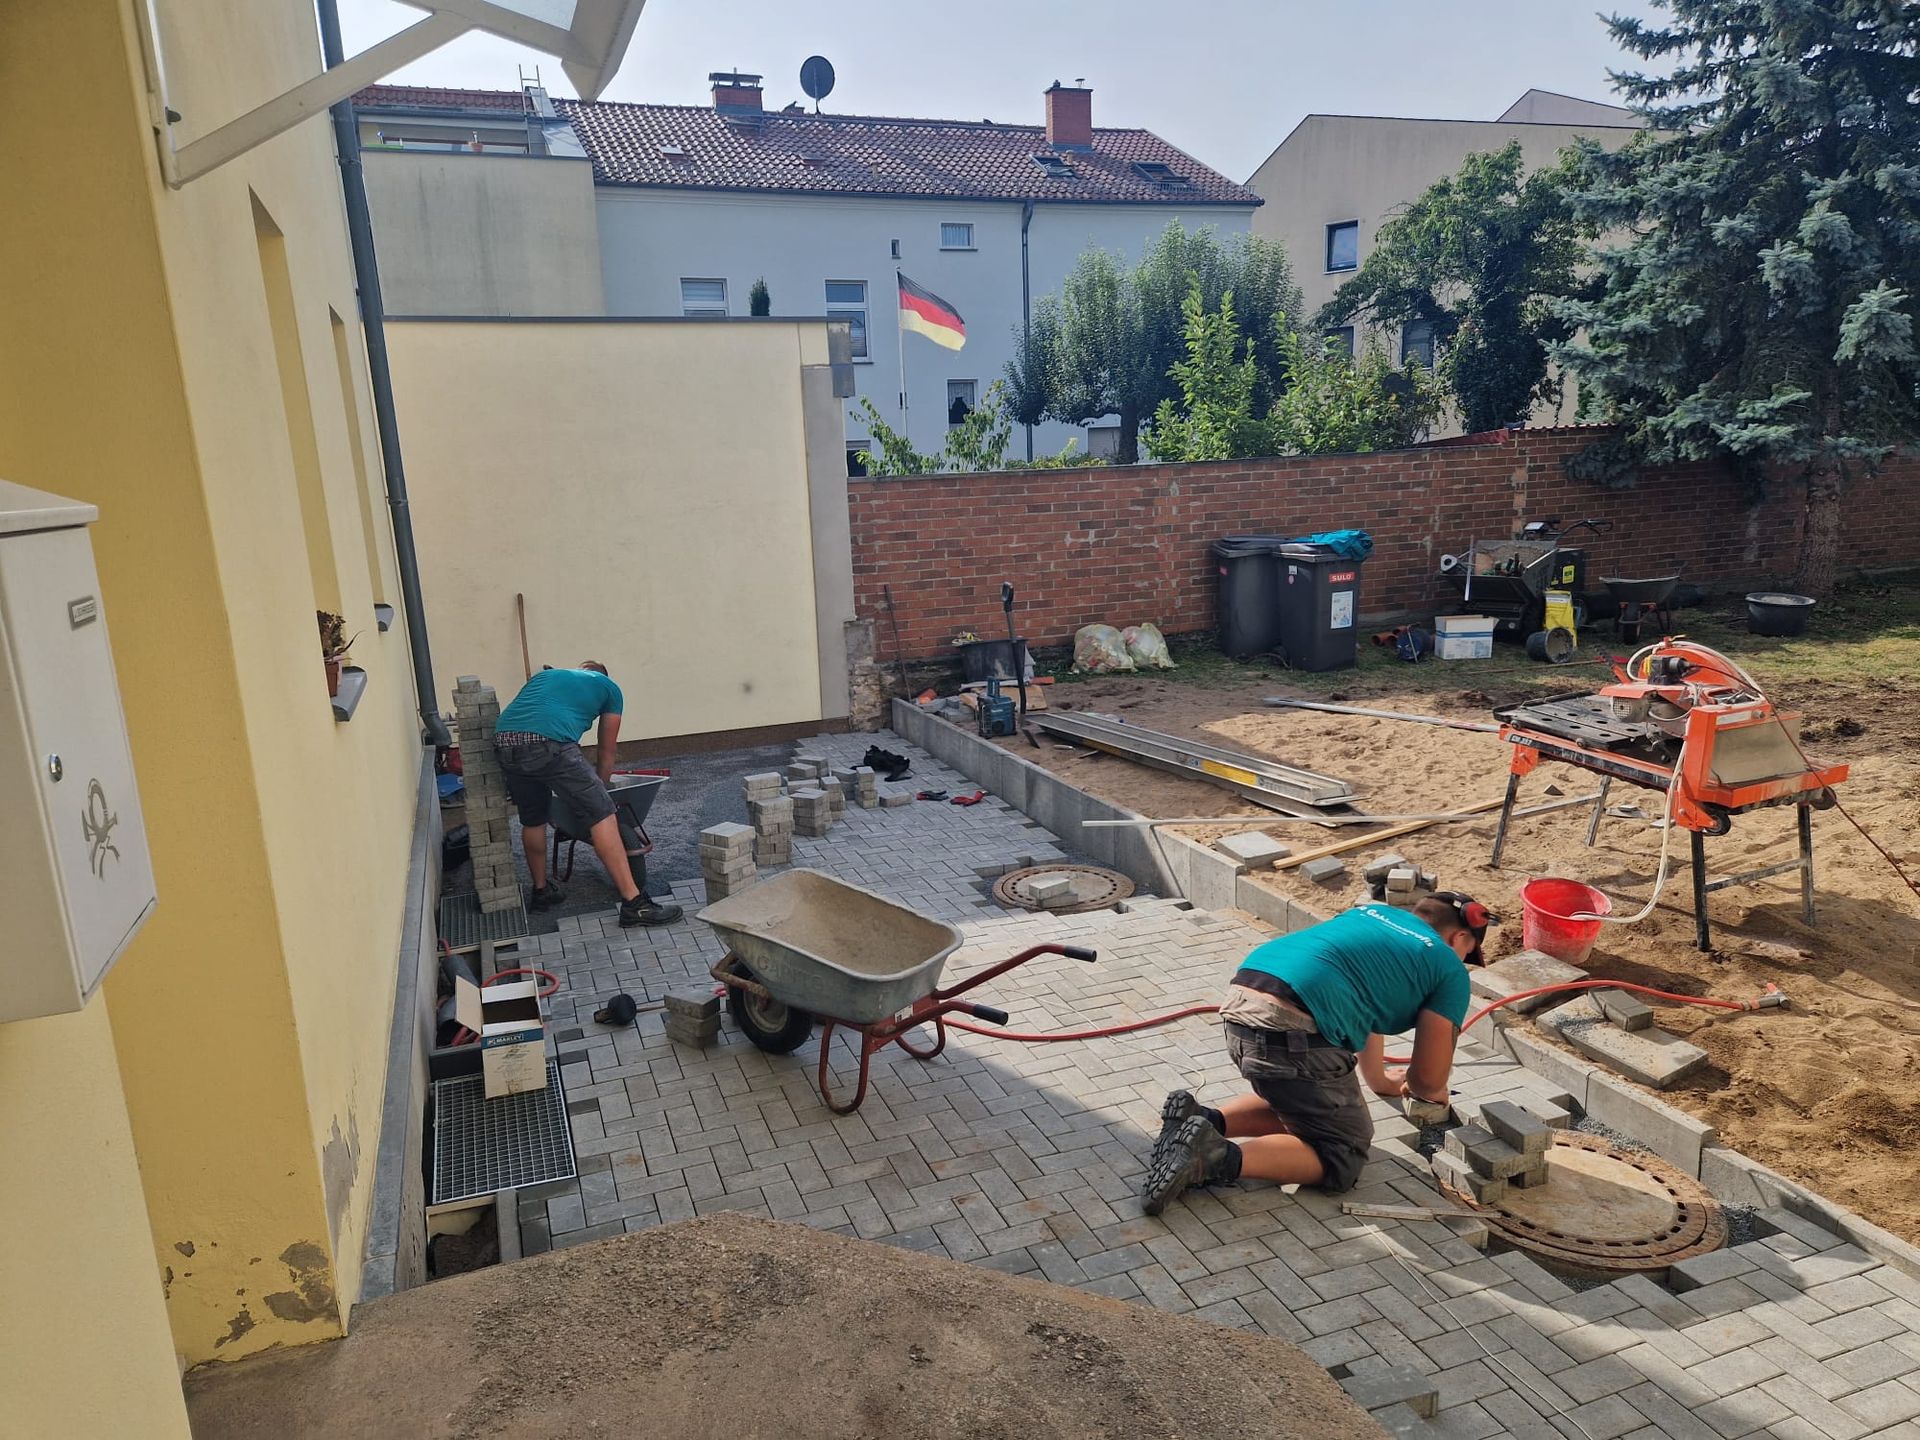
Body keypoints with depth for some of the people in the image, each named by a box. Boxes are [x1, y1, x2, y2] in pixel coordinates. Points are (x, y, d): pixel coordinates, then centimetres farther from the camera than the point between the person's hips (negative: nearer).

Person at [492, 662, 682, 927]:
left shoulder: (544, 675, 37)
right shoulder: (607, 687, 25)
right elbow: (607, 754, 29)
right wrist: (597, 793, 43)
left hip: (503, 742, 6)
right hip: (549, 744, -6)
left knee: (532, 821, 25)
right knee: (602, 814, 0)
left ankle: (541, 891, 42)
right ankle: (633, 903, -3)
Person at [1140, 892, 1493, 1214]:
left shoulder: (1371, 911, 31)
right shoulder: (1450, 971, 12)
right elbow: (1429, 1078, 9)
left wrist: (1380, 1080, 55)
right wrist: (1420, 1090, 34)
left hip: (1237, 1005, 8)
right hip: (1293, 1030, -8)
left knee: (1299, 1105, 30)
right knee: (1342, 1155, 10)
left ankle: (1202, 1120, 7)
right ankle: (1222, 1156, -13)